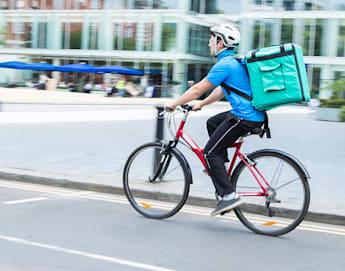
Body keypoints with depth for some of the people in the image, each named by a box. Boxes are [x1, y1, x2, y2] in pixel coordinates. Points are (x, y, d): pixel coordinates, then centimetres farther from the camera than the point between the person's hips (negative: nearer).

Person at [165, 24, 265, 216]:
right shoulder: (235, 61, 18)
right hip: (254, 113, 10)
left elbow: (198, 89, -11)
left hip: (245, 117, -10)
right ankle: (220, 169, 25)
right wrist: (201, 104, 30)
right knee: (212, 123, 27)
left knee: (210, 152, -5)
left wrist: (173, 104, -2)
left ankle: (228, 196, -9)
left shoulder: (225, 64, -13)